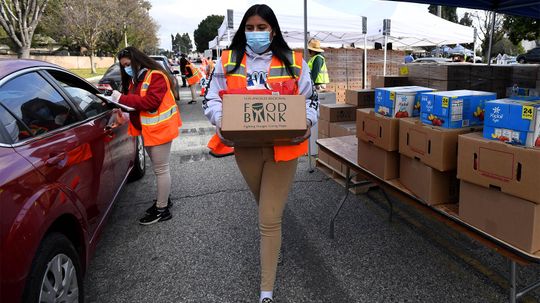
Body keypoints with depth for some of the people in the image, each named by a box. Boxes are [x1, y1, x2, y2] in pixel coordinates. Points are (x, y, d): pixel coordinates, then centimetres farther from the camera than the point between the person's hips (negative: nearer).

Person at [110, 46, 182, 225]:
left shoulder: (155, 76, -15)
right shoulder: (134, 79, 14)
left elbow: (151, 101, -27)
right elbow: (134, 102, 14)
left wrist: (122, 98, -24)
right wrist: (117, 101, -5)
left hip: (159, 129, -9)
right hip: (146, 130, 9)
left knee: (161, 169, -3)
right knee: (158, 168, 18)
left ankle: (162, 210, 5)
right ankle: (163, 199, 31)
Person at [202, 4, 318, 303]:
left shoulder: (293, 62, 0)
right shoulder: (228, 61, 2)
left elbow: (310, 98, 6)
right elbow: (211, 98, 4)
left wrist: (306, 122, -14)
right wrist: (221, 122, -16)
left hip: (282, 148, -2)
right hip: (245, 147, 3)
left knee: (270, 219, -2)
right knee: (266, 208, 25)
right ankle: (273, 241, 59)